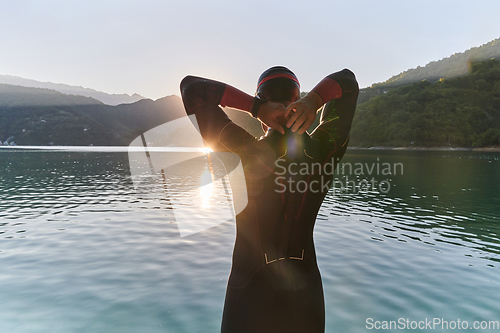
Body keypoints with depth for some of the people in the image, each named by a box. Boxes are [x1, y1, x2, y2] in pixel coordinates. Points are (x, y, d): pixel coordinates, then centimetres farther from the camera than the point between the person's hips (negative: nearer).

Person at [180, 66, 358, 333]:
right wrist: (313, 101, -15)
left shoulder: (246, 153, -20)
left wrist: (257, 107, -22)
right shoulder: (325, 149, -9)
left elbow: (191, 87, -15)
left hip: (252, 285, -3)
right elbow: (348, 80, 6)